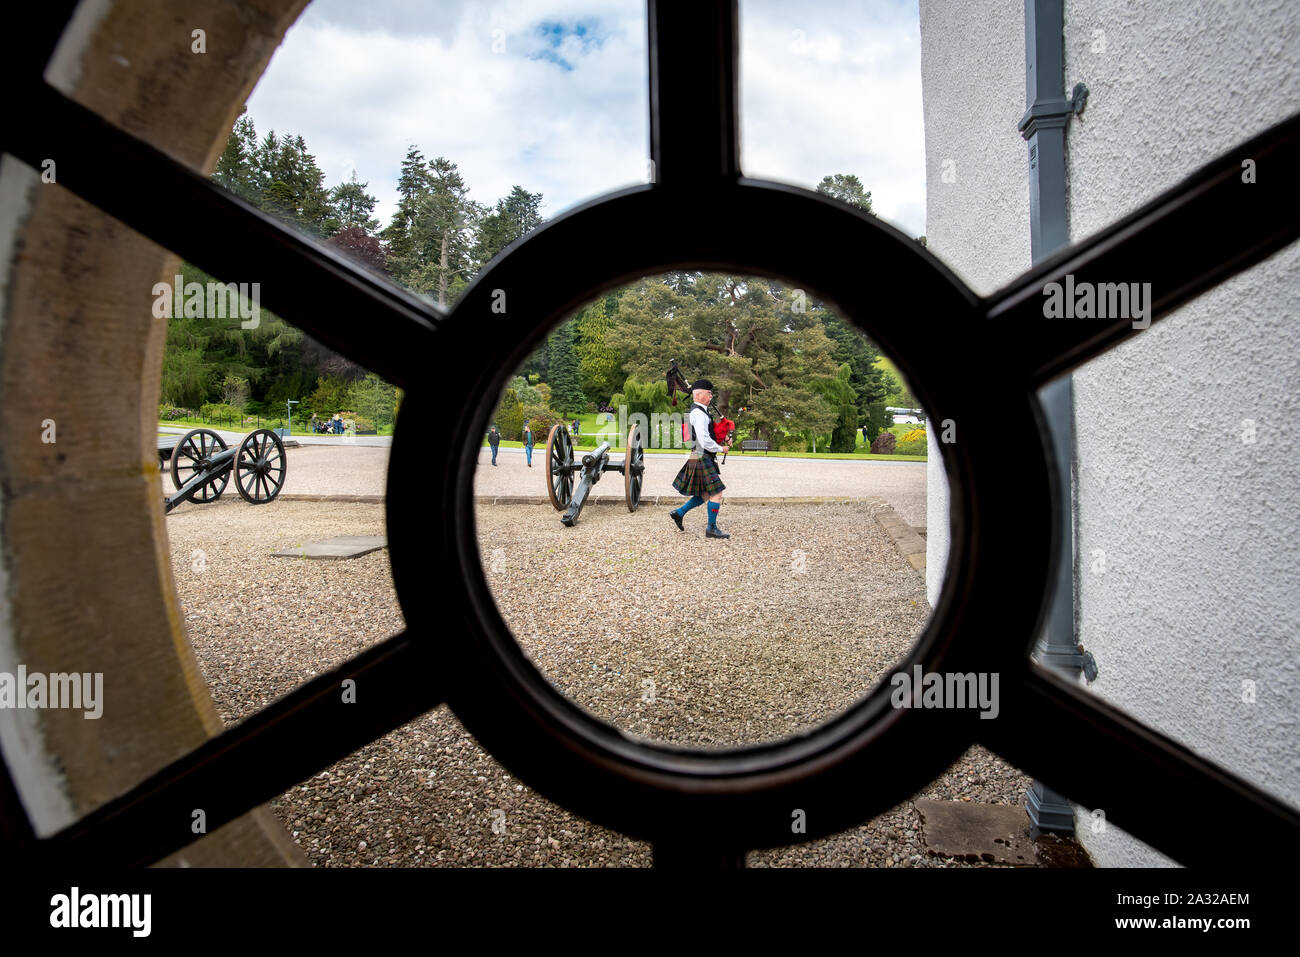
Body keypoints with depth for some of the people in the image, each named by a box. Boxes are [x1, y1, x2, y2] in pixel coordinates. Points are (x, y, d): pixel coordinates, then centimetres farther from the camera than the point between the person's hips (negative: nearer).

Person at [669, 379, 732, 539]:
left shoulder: (701, 411, 16)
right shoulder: (699, 413, -17)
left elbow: (708, 434, 27)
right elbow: (705, 441, -23)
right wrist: (721, 448, -9)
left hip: (702, 459, 10)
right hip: (702, 458, -10)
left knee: (705, 495, 16)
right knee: (716, 493, -6)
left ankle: (679, 513, 22)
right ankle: (712, 528, 2)